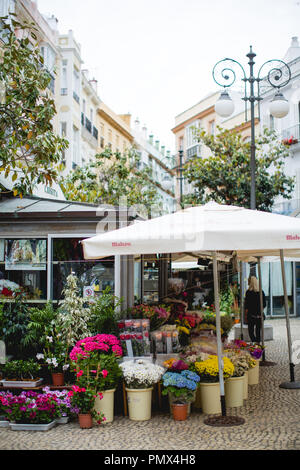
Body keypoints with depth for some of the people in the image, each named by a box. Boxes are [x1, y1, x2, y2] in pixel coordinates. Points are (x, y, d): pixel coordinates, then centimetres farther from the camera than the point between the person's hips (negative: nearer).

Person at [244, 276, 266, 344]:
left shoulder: (249, 292, -10)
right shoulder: (261, 292, 1)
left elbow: (247, 306, -9)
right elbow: (264, 305, 6)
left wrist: (246, 314, 2)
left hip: (251, 315, -4)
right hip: (259, 315, 4)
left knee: (251, 331, 3)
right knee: (258, 331, 14)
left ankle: (254, 343, -15)